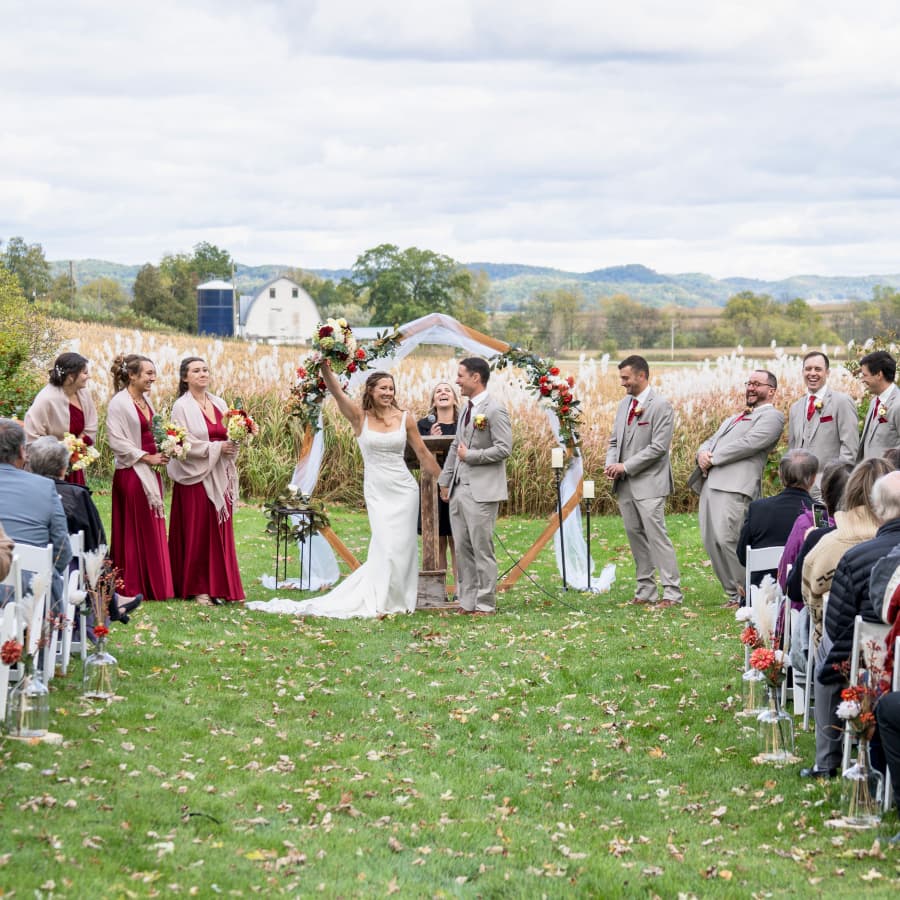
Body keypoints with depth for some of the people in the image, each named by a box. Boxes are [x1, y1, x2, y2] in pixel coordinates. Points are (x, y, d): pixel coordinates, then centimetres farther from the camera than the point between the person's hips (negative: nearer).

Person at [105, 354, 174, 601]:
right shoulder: (119, 403, -12)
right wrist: (148, 458, -16)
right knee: (134, 532, -3)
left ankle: (154, 586, 15)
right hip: (131, 472, -8)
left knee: (153, 532, 10)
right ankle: (133, 587, 3)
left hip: (150, 473, 8)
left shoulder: (145, 401, 13)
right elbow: (116, 441, -17)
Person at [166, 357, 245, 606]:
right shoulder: (182, 407, -6)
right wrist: (216, 448, -16)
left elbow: (229, 436, 15)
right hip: (195, 476, -6)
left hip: (219, 476, 6)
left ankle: (217, 585, 11)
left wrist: (233, 445, -7)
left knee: (220, 531, 5)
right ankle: (197, 588, 4)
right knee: (197, 532, -2)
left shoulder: (219, 404, 12)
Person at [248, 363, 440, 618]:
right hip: (377, 491, -1)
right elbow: (336, 392, -18)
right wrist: (325, 367, -34)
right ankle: (380, 602, 5)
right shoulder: (360, 417, -3)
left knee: (401, 546, 1)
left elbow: (423, 454, 9)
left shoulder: (405, 419, 2)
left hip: (404, 490, 1)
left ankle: (398, 600, 15)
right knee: (385, 547, -8)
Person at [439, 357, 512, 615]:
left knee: (482, 548, -4)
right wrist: (445, 480, 20)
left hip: (482, 492, -8)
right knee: (462, 549, 9)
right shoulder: (467, 409, 16)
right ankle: (467, 601, 14)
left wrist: (470, 455, -12)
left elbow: (504, 448, -17)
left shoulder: (494, 410, -10)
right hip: (459, 490, 8)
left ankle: (485, 604, 2)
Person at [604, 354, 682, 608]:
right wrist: (610, 463, -1)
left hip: (648, 483, -8)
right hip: (625, 483, 8)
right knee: (635, 535, 10)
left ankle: (672, 591, -8)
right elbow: (615, 440, 20)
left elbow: (659, 446, -16)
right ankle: (646, 589, 16)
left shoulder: (661, 406, -10)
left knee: (656, 535, -10)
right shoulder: (624, 405, 15)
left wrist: (626, 466, -16)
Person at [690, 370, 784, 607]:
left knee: (726, 539, -19)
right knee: (710, 540, 2)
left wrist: (713, 459, -9)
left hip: (736, 486, -9)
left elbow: (748, 444, -11)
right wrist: (703, 453, 0)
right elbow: (711, 442, 25)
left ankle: (747, 594, -7)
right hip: (710, 483, 9)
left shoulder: (771, 416, 2)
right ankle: (733, 594, 9)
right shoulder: (734, 418, 32)